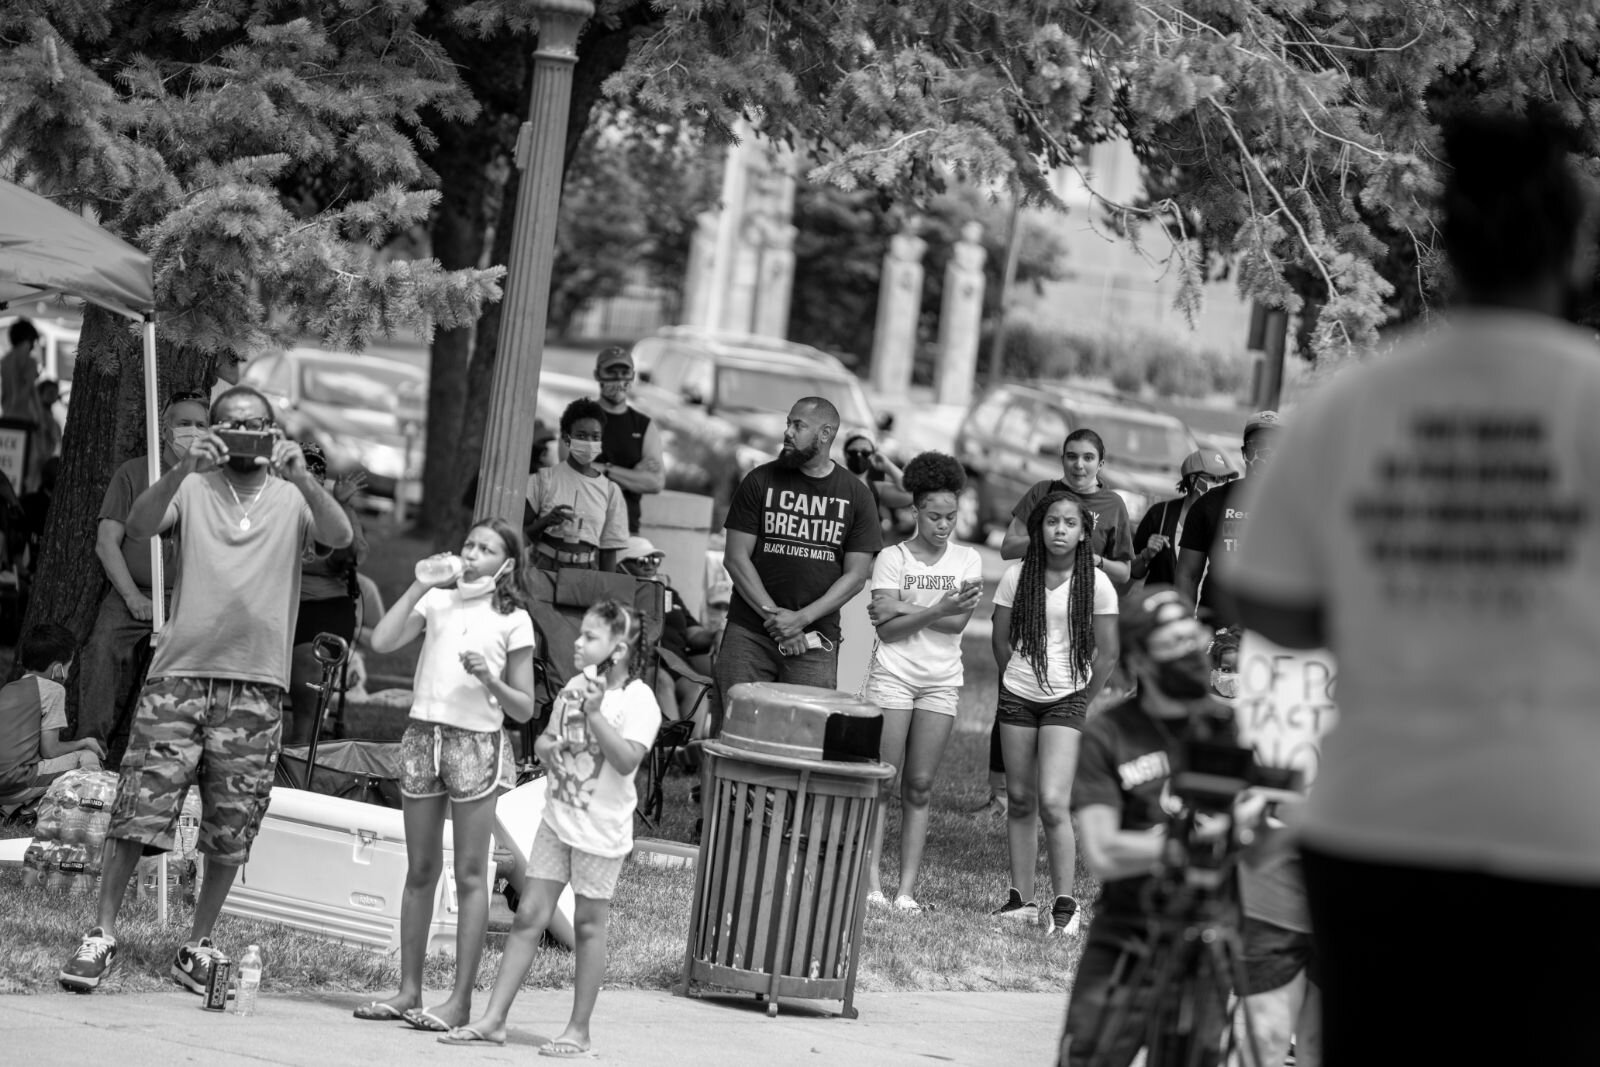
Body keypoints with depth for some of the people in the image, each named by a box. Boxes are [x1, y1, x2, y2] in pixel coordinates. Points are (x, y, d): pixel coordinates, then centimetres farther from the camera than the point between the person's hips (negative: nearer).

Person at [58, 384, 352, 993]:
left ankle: (198, 946, 19)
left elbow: (340, 537, -11)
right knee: (138, 811, -6)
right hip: (179, 674, -1)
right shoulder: (193, 488, 6)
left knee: (231, 831, 5)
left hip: (256, 687, 1)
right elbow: (138, 527, -11)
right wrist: (184, 468, -26)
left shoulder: (293, 499, 7)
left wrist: (302, 479, -27)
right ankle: (102, 935, 1)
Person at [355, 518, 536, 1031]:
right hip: (423, 735, 3)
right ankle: (409, 990, 11)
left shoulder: (513, 620, 4)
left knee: (470, 875, -3)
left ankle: (461, 998, -2)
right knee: (420, 871, 7)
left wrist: (489, 679, -16)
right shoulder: (437, 602, 11)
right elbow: (382, 641, -6)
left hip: (477, 741, -3)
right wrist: (421, 585, -4)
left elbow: (523, 709, 2)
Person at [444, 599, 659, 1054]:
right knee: (529, 915, 3)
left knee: (589, 924, 3)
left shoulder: (638, 700, -12)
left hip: (601, 828, -6)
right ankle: (494, 1019, 4)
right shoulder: (574, 688, 9)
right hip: (559, 817, 6)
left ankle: (579, 1030, 12)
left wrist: (596, 714, -28)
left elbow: (628, 760, -23)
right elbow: (547, 739, 20)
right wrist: (545, 747, -3)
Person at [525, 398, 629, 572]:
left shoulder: (610, 491, 10)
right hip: (545, 568, -1)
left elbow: (609, 552, 11)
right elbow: (521, 534, 3)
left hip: (587, 573, 1)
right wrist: (546, 521, -14)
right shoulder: (544, 479, 6)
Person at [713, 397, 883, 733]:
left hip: (815, 641, 0)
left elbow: (856, 574, 2)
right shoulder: (761, 482, 6)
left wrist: (801, 618, -10)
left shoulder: (856, 496, 5)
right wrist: (774, 615, -9)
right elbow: (736, 557, 1)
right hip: (749, 634, 0)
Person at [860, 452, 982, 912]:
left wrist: (904, 609, -12)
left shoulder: (967, 560, 7)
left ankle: (907, 888, 0)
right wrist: (937, 610, -20)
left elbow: (958, 623, -6)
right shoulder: (892, 558, 0)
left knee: (919, 787, 1)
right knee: (882, 781, -6)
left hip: (941, 683, 2)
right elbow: (887, 630, -10)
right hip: (893, 678, -2)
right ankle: (871, 881, -5)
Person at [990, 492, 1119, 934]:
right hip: (1018, 697, 3)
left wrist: (1084, 701, 3)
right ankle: (1021, 898, 14)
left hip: (1066, 699, -3)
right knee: (1019, 800, 6)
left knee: (1053, 802, -14)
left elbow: (1107, 652, 2)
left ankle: (1065, 903, -6)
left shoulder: (1095, 583, -5)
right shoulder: (1017, 577, -1)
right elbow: (1001, 640, 9)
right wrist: (1017, 681, 9)